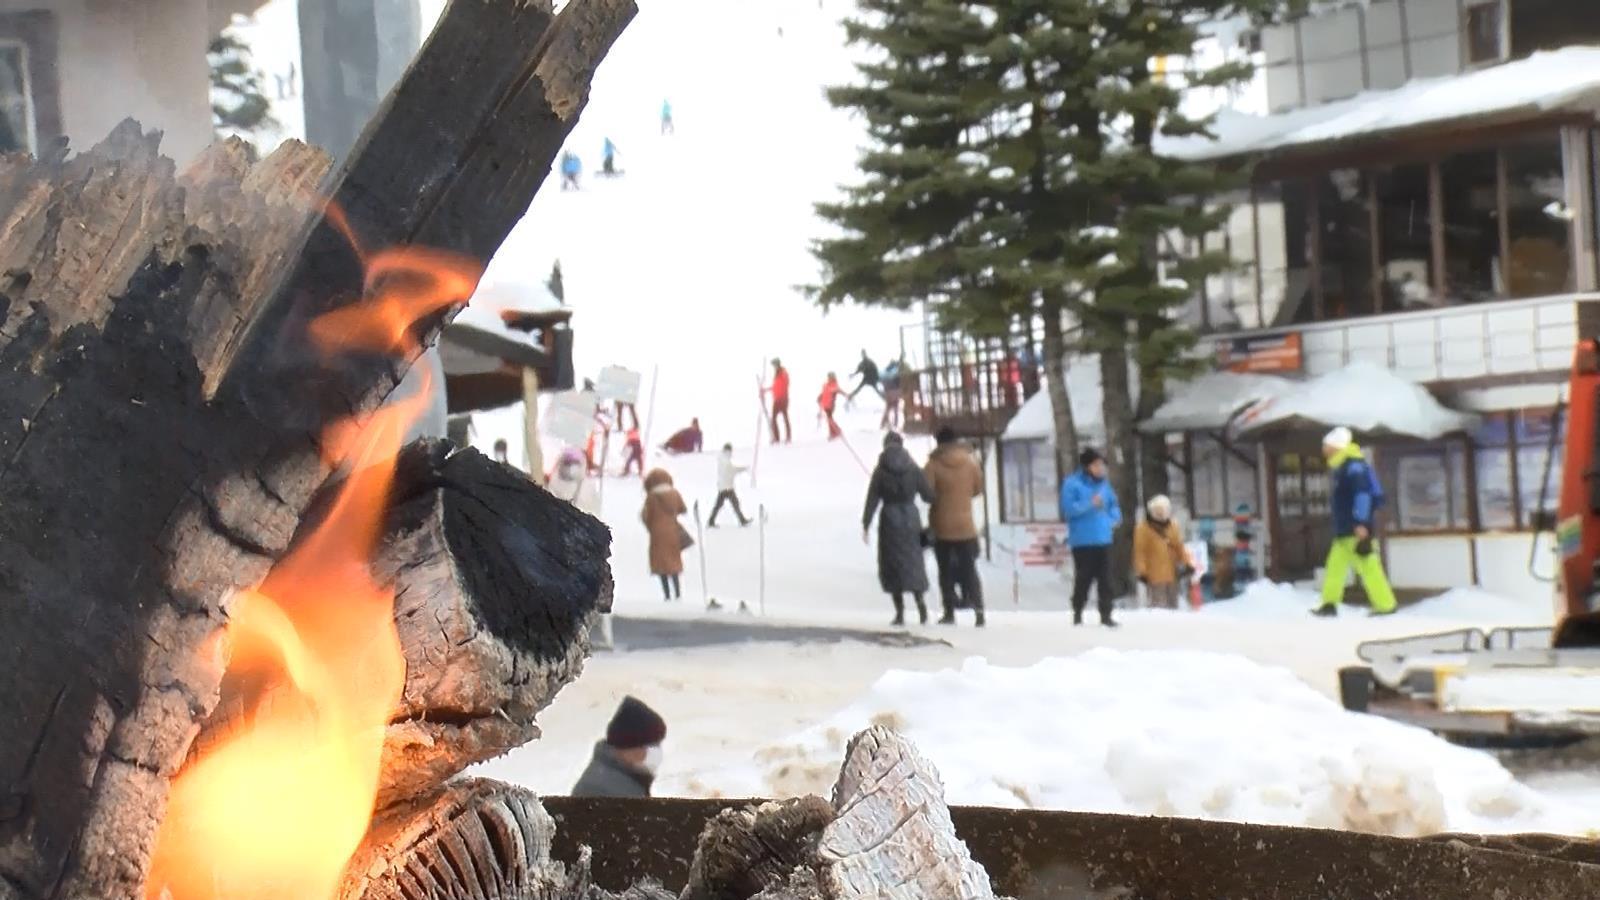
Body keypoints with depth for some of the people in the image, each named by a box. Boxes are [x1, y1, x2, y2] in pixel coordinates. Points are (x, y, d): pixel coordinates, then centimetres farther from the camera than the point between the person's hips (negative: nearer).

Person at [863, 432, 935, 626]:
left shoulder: (880, 471, -5)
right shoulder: (914, 469, -1)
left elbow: (872, 500, -6)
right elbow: (928, 495, -1)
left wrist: (866, 525, -1)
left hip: (889, 519, -2)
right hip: (911, 517, 2)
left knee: (892, 564, 6)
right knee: (913, 561, 13)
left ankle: (900, 612, 1)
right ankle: (920, 601, -8)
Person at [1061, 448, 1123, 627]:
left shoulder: (1104, 484, 11)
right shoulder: (1072, 483, -7)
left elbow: (1114, 505, 20)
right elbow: (1068, 508, -14)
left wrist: (1114, 519, 0)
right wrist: (1090, 504, -22)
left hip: (1103, 539, 5)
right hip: (1082, 540, -5)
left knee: (1105, 579, 2)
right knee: (1083, 578, -2)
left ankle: (1106, 615, 7)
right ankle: (1077, 614, 13)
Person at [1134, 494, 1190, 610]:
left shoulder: (1173, 526, 9)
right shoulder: (1143, 529, -7)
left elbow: (1180, 547, 15)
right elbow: (1139, 552, -8)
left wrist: (1186, 563, 10)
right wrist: (1142, 571, -12)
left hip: (1172, 573, 5)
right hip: (1155, 576, -5)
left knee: (1172, 604, 14)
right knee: (1158, 605, -7)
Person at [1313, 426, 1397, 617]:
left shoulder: (1353, 465, -14)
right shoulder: (1338, 466, 18)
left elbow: (1363, 493, -22)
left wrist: (1361, 523, -26)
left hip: (1357, 529, -10)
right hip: (1344, 529, 10)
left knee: (1367, 566, -9)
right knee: (1336, 565, 10)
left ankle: (1385, 605, -6)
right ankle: (1329, 604, 14)